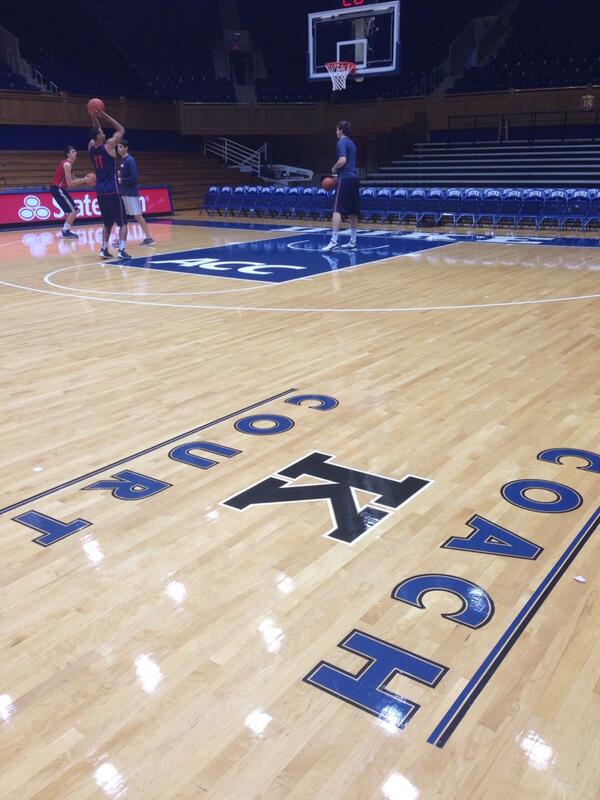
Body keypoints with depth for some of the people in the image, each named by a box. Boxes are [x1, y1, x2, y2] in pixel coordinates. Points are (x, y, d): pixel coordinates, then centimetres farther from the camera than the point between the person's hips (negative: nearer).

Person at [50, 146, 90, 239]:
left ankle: (66, 230, 18)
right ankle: (65, 232, -5)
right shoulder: (67, 164, -17)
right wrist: (84, 180, -16)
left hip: (58, 188, 10)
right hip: (57, 188, -10)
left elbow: (73, 179, 17)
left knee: (72, 210, 17)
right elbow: (70, 183, -21)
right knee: (74, 210, -9)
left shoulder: (67, 164, 14)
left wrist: (84, 180, 3)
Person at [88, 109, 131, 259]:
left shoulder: (91, 147, 7)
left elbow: (96, 132, 26)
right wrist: (103, 115, 2)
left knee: (107, 223, 16)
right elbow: (121, 130, 2)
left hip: (100, 192, 6)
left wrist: (94, 117, 15)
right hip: (113, 191, -6)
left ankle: (104, 249, 8)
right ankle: (122, 250, -13)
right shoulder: (109, 145, -10)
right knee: (122, 223, 0)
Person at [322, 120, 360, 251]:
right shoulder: (351, 143, 21)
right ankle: (353, 242, 13)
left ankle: (334, 241, -19)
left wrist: (334, 169, -3)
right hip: (354, 178, 9)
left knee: (337, 210, -12)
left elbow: (343, 160, -20)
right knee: (352, 212, 10)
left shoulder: (342, 142, -6)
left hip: (345, 178, -9)